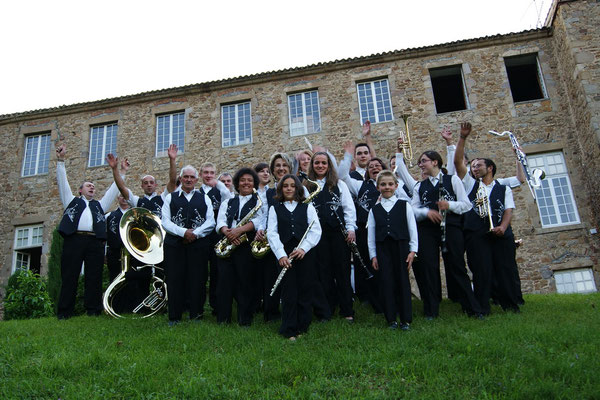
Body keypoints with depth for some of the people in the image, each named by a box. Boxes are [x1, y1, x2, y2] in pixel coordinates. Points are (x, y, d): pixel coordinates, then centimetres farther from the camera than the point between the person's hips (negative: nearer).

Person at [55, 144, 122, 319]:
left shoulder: (99, 205, 29)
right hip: (74, 239, -2)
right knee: (69, 277, -3)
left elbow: (113, 190, 26)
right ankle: (64, 314, 0)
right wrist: (60, 160, 9)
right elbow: (63, 182, 18)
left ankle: (93, 311, 1)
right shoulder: (72, 200, 25)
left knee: (94, 278, -1)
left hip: (95, 242, 2)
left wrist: (115, 170, 19)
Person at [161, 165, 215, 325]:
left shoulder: (204, 198, 12)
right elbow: (165, 222, 0)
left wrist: (195, 233, -11)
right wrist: (184, 232, -13)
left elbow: (210, 222, 3)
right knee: (175, 281, 2)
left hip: (199, 244, 0)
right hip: (175, 245, 0)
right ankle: (174, 317, 12)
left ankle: (196, 315, 13)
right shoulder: (170, 197, 11)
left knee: (197, 281, 2)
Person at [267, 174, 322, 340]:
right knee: (289, 292, -1)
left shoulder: (307, 207, 10)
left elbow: (316, 231, 1)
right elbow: (272, 233, 1)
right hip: (285, 254, 0)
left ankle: (303, 325, 18)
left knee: (305, 290, 4)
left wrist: (303, 248, -13)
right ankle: (289, 330, 9)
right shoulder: (275, 208, 10)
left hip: (305, 254, 1)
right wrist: (281, 254, -12)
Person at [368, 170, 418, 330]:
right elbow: (371, 234, 8)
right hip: (382, 249, 2)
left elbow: (412, 229, 3)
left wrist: (412, 250, -3)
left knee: (403, 281, 1)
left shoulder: (404, 206, 4)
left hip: (401, 247, -1)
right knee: (386, 283, 2)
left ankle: (406, 319, 11)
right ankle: (391, 318, 12)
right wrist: (373, 255, 4)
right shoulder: (374, 210, 8)